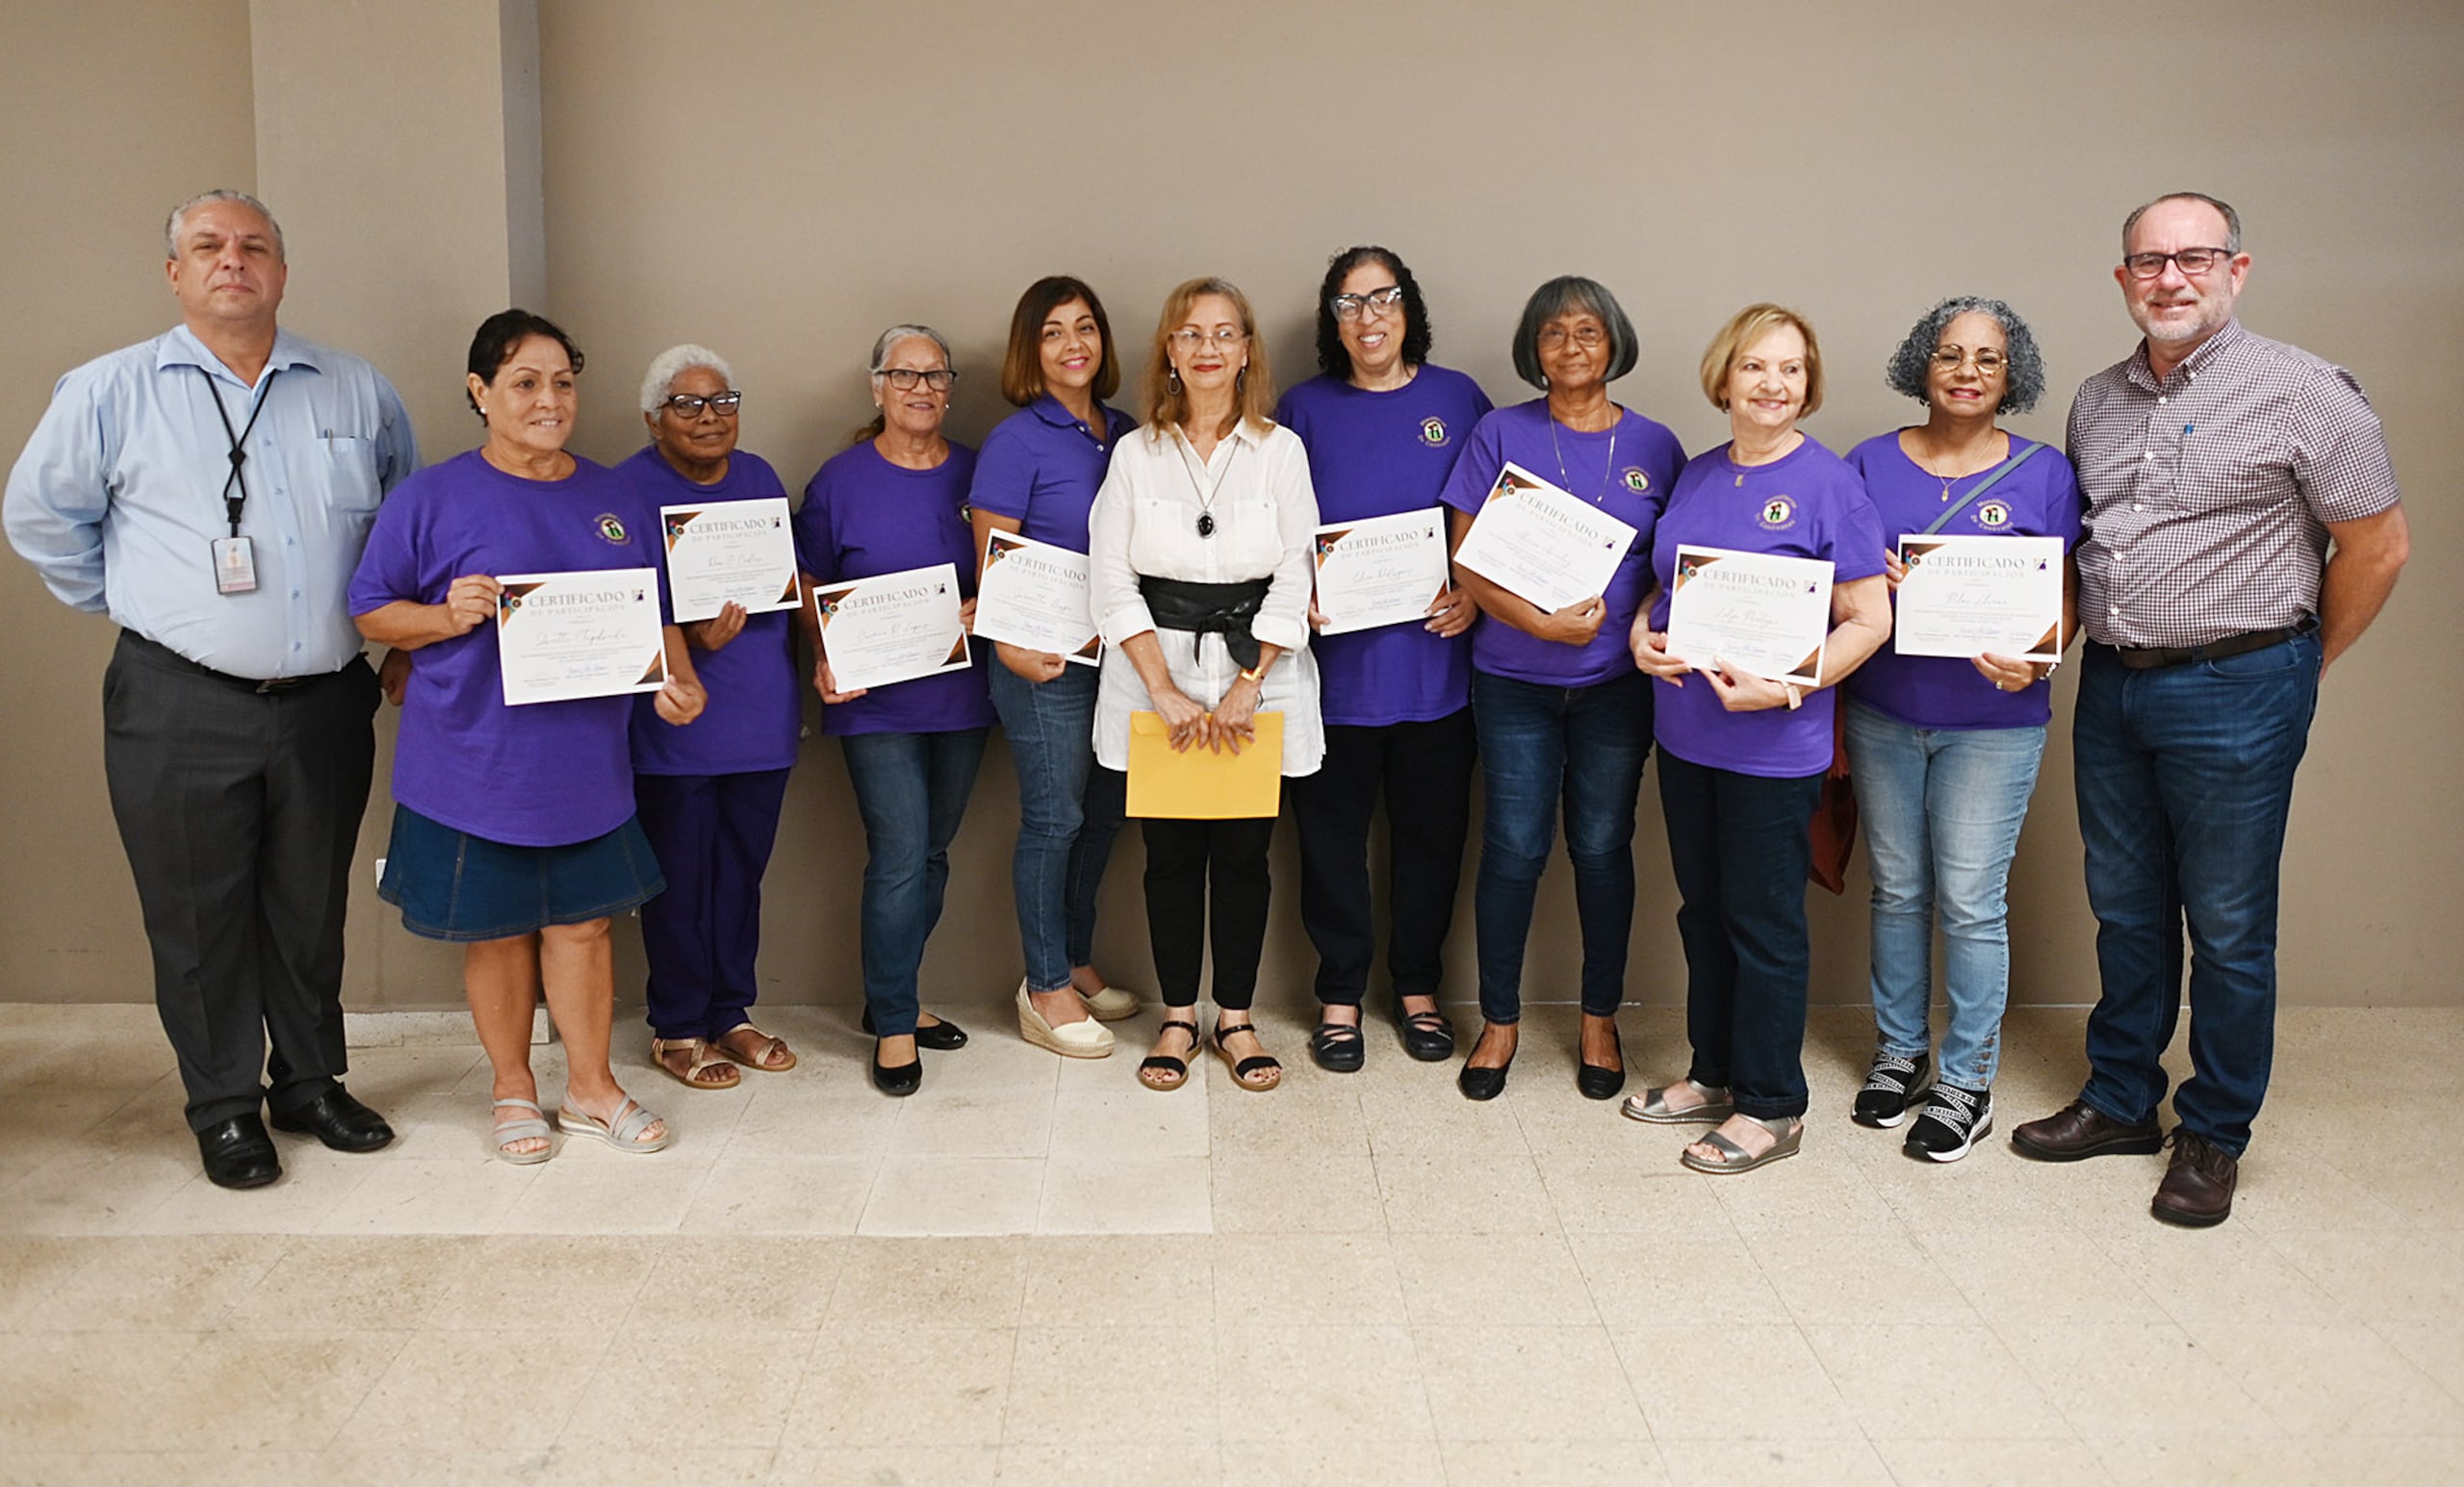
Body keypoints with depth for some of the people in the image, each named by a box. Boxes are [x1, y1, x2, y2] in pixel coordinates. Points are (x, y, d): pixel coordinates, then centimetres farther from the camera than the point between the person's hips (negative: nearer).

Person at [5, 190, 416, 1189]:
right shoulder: (109, 392, 1)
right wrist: (129, 603, 8)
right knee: (198, 917, 5)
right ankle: (225, 1109, 19)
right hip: (179, 709, -2)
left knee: (310, 908, 12)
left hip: (324, 703, 2)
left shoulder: (357, 392, 7)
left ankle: (311, 1083, 28)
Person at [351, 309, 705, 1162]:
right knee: (497, 928, 9)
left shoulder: (610, 497, 9)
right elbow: (371, 611, -1)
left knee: (581, 921, 11)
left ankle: (591, 1087, 26)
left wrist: (679, 680, -5)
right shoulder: (433, 498, -4)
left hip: (587, 761, 3)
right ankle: (513, 1091, 27)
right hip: (477, 762, -3)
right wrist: (450, 617, -19)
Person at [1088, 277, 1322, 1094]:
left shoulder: (1280, 450, 4)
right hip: (1156, 676, 1)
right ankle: (1177, 1017, 18)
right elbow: (1113, 582, -1)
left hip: (1258, 673, 0)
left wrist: (1247, 688, -9)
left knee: (1245, 850, 3)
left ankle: (1236, 1018, 18)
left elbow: (1295, 580, -1)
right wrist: (1166, 691, -9)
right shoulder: (1135, 454, 5)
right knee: (1171, 851, 4)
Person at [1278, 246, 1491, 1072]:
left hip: (1435, 658, 1)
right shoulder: (1305, 408, 5)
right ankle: (1340, 996, 22)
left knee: (1432, 829, 10)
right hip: (1335, 659, -1)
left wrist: (1474, 595, -7)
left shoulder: (1458, 399, 5)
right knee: (1332, 832, 6)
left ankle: (1418, 988, 28)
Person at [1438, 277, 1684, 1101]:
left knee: (1602, 847, 8)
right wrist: (1542, 622, -16)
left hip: (1616, 682, 1)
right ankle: (1500, 1022, 17)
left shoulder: (1653, 445, 5)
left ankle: (1599, 1019, 24)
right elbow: (1467, 559, -3)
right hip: (1514, 682, -1)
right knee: (1514, 848, 1)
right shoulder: (1500, 435, 1)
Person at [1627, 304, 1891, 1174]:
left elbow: (1869, 620, -12)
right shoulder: (1698, 474, 8)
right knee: (1703, 909, 16)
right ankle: (1714, 1074, 32)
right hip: (1685, 734, 6)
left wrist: (1783, 688, -22)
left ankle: (1770, 1108, 17)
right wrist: (1643, 632, -3)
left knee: (1764, 924, 3)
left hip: (1774, 747, -6)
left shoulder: (1828, 484, -11)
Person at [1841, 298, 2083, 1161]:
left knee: (1970, 902, 0)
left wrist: (2032, 662, -18)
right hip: (1881, 716, 2)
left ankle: (1968, 1081, 14)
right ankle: (1899, 1051, 27)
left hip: (1992, 725, -2)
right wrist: (1876, 585, -12)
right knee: (1897, 891, 11)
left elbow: (2065, 600, 1)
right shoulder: (1871, 463, 5)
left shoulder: (2044, 474, 0)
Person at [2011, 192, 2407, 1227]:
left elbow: (2378, 546, -4)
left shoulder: (2300, 391, -8)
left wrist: (2298, 666, 2)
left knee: (2227, 927, 3)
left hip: (2235, 691, -5)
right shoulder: (2096, 401, 10)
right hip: (2110, 685, 6)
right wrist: (2076, 636, 8)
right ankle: (2119, 1102, 29)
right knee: (2125, 909, 15)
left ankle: (2214, 1137, 18)